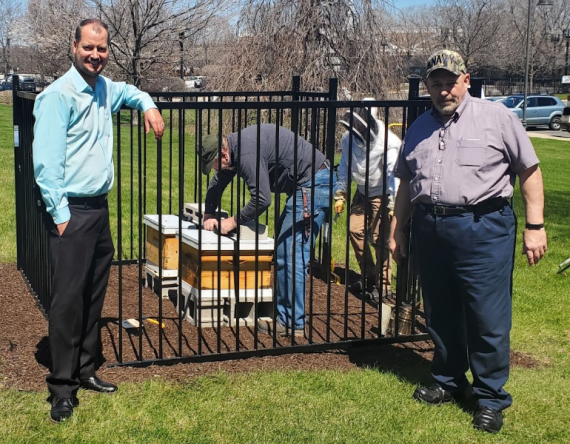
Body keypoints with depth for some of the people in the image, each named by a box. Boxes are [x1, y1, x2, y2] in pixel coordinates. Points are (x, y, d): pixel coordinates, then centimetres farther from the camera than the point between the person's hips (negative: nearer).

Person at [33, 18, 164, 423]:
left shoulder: (104, 89, 11)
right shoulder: (59, 95, -14)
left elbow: (128, 91, 37)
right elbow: (46, 161, -17)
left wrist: (147, 105, 17)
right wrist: (60, 214, -17)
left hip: (100, 208, 8)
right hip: (72, 212, -8)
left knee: (94, 296, 13)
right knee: (68, 299, -6)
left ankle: (85, 371, 24)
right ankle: (62, 387, 2)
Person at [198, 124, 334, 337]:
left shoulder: (246, 153, -22)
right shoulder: (234, 146, 11)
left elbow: (261, 199, -24)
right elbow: (217, 183, 25)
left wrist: (234, 221, -10)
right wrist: (208, 215, 15)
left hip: (313, 184, -11)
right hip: (306, 185, 11)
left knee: (291, 254, -12)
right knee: (282, 248, 16)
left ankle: (292, 323, -7)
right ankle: (282, 309, 23)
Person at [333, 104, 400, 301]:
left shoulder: (388, 143, -27)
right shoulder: (348, 139, -8)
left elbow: (394, 174, -29)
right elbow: (344, 167, 6)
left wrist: (393, 205, -35)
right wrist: (340, 194, 5)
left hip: (382, 194, -6)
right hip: (362, 192, 7)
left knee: (380, 238, -10)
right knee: (355, 229, 4)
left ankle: (384, 285, 2)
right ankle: (369, 277, 22)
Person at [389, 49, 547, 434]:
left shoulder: (497, 118, -1)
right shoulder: (419, 128, 15)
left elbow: (530, 171, -1)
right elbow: (407, 183, 21)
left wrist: (535, 226, -6)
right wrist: (397, 229, 18)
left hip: (483, 229, -5)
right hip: (430, 228, 5)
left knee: (488, 318, -3)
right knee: (440, 315, 14)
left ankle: (491, 398, 11)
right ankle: (448, 382, 31)